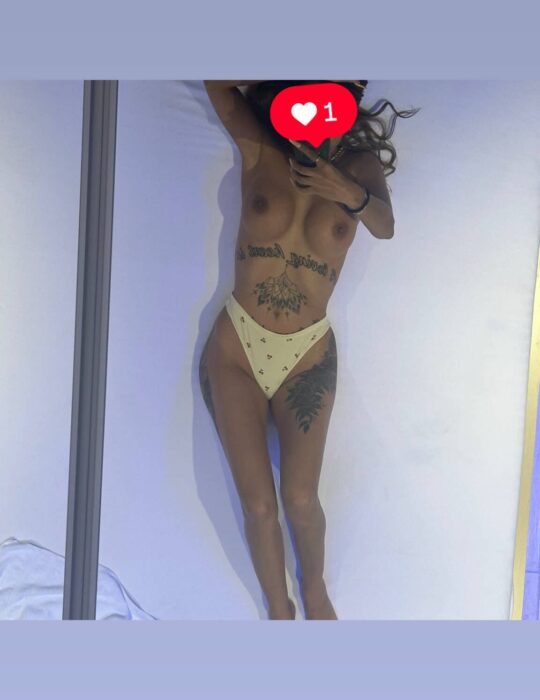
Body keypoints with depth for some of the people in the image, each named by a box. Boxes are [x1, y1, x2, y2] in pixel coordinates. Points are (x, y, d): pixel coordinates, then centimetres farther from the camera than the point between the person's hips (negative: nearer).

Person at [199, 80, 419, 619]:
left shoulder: (360, 164, 1)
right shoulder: (259, 149, -1)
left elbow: (384, 226, -17)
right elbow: (215, 80, -4)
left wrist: (352, 193, -37)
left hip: (308, 357, 0)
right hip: (235, 349, 0)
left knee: (300, 498, 0)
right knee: (257, 503, 2)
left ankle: (316, 595, 34)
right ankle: (279, 611, 29)